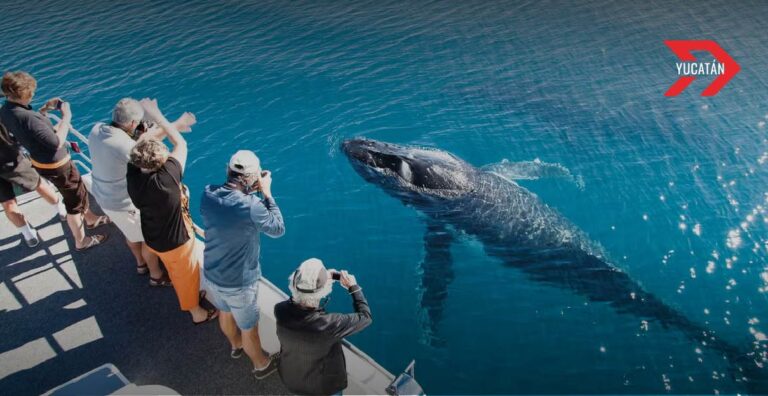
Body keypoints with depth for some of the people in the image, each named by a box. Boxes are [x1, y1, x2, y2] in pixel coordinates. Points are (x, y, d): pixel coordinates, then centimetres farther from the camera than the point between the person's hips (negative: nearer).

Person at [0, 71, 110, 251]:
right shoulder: (27, 117, -35)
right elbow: (57, 142, -33)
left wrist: (45, 109, 4)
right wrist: (66, 117, -23)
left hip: (41, 161, 9)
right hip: (56, 165, -9)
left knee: (78, 192, 30)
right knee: (74, 202, 11)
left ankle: (90, 219, 51)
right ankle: (81, 241, 27)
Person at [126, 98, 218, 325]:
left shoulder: (133, 176, -23)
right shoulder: (166, 180, -38)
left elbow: (139, 145, -4)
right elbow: (181, 144, -27)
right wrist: (157, 116, -21)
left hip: (152, 238, 6)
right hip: (175, 241, -6)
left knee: (175, 271, 32)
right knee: (188, 274, 21)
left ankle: (189, 296, 59)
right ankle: (197, 313, 44)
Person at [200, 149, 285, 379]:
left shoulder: (208, 195, -14)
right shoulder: (251, 206, -32)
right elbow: (278, 229, -15)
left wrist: (248, 192, -2)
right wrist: (266, 193, -13)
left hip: (211, 274, 6)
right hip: (238, 283, -6)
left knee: (225, 312, 34)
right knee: (249, 328, 20)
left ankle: (236, 345, 62)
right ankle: (261, 365, 46)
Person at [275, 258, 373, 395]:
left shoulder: (280, 311, -27)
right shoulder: (328, 324, -39)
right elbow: (366, 317, -23)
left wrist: (324, 278, -3)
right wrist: (353, 287, -12)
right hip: (323, 385, -4)